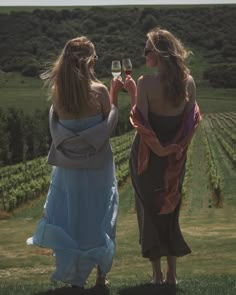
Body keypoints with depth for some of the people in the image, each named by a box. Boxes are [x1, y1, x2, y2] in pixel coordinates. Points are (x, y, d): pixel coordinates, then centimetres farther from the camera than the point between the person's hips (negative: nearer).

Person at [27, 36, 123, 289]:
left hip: (68, 164, 2)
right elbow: (109, 123, -4)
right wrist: (114, 94, 6)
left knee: (69, 217, 12)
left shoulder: (57, 92, -8)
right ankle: (101, 274, 22)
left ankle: (73, 276, 16)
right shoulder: (99, 91, -16)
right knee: (99, 217, 13)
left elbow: (56, 124, 5)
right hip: (97, 164, -2)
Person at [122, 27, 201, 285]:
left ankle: (157, 273, 10)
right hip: (175, 157, 4)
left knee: (149, 209, 9)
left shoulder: (146, 83, -18)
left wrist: (132, 93, -9)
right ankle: (172, 273, 17)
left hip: (148, 155, -4)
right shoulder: (188, 82, -4)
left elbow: (141, 122, -18)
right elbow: (191, 120, 2)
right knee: (171, 208, 16)